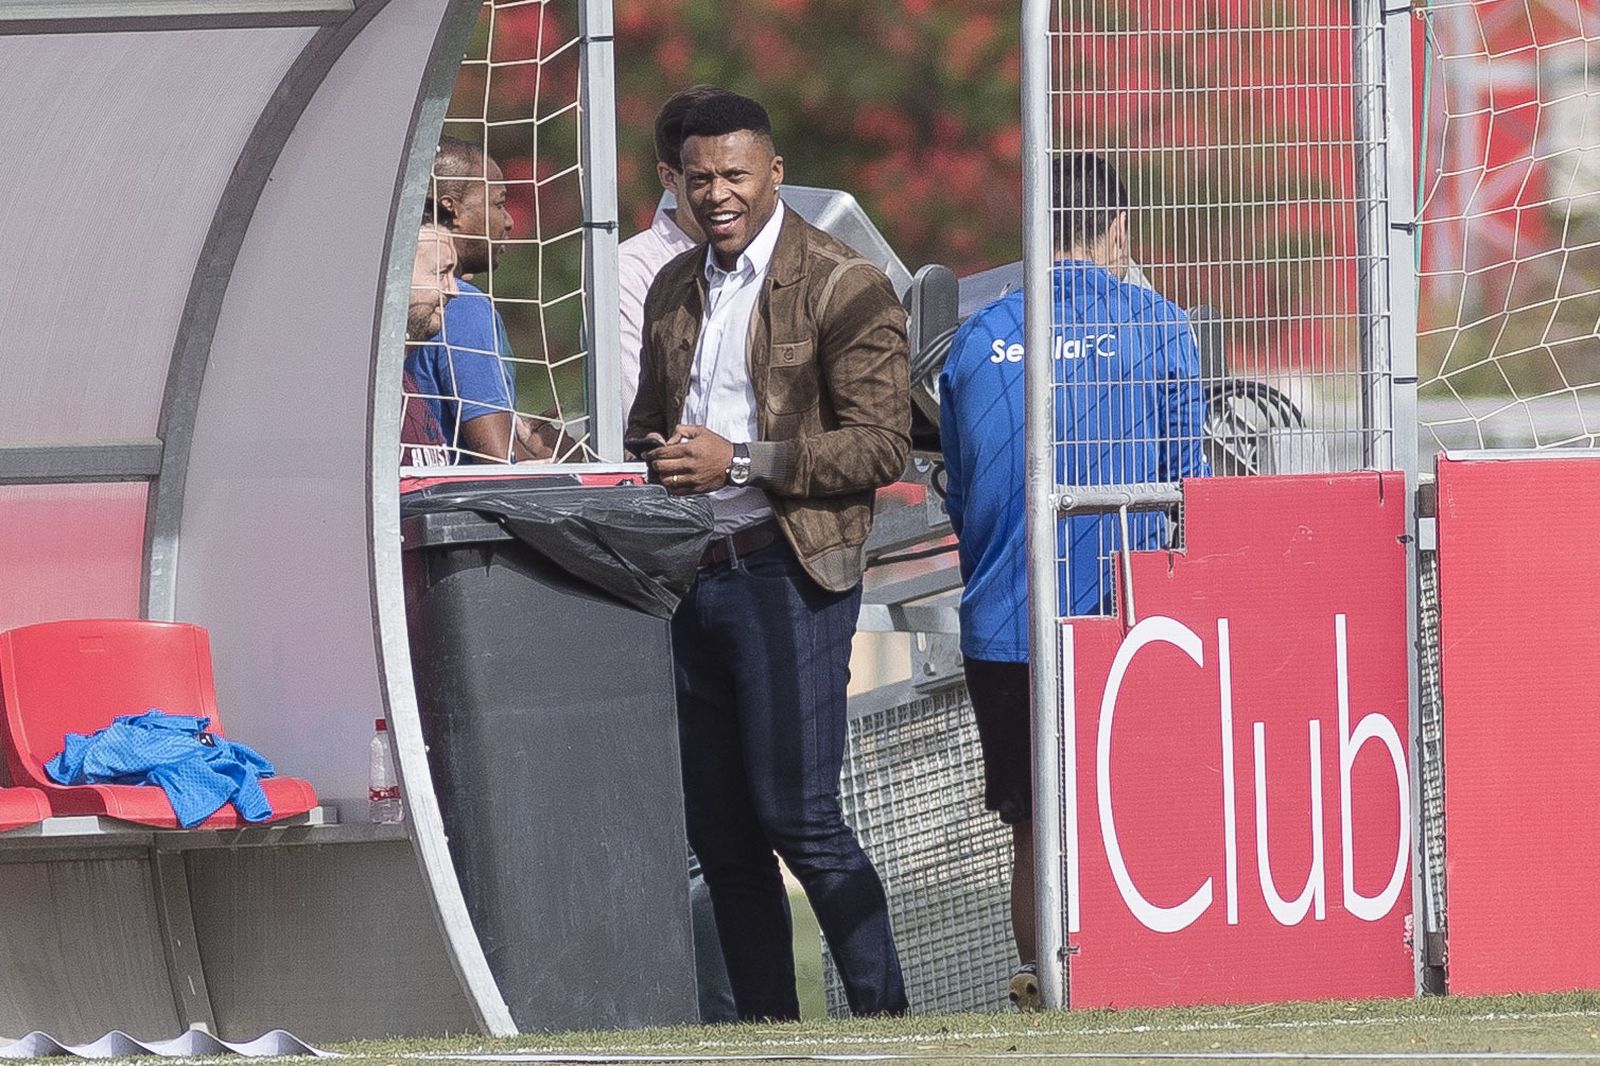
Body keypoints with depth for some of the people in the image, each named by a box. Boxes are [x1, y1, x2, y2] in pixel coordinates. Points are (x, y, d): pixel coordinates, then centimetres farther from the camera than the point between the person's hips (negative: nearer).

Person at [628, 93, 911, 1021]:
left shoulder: (843, 288, -6)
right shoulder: (674, 290, 16)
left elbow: (882, 446, -12)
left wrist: (741, 461, -17)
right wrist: (655, 456, 5)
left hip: (789, 574, -7)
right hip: (689, 577, 7)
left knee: (798, 814, -12)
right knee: (719, 830, 7)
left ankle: (884, 1018, -4)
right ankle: (768, 1030, 13)